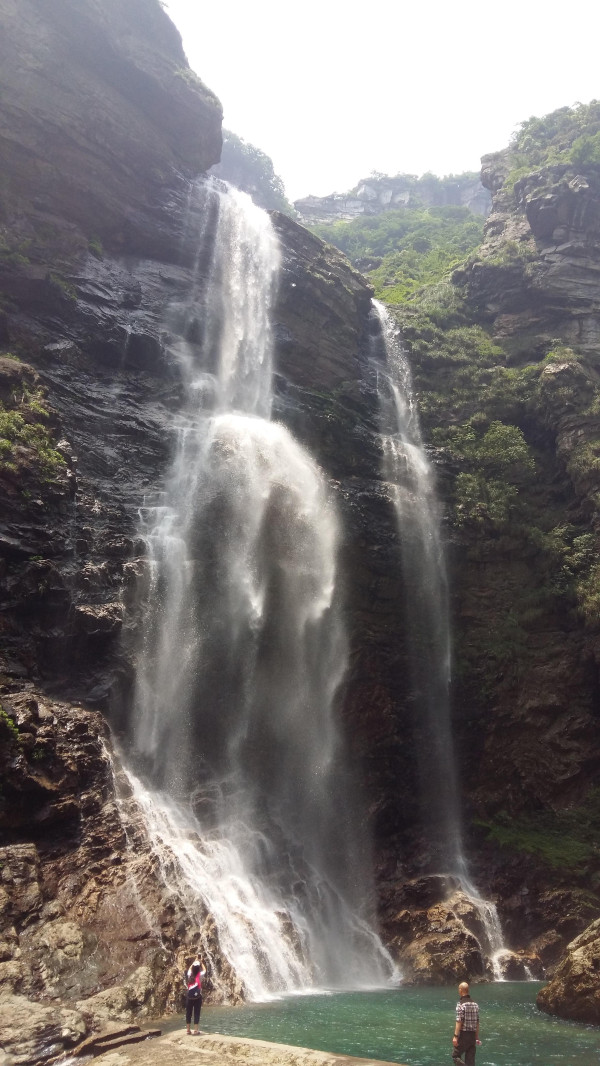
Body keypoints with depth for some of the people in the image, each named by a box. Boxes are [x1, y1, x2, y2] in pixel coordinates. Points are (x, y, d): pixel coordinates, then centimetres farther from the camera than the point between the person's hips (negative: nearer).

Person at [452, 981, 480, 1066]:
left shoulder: (461, 1004, -13)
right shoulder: (475, 1004, 7)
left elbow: (459, 1021, -18)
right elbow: (477, 1023, 12)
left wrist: (455, 1036, -16)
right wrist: (477, 1037, 19)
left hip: (463, 1034, -6)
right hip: (472, 1035, 6)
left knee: (455, 1056, 7)